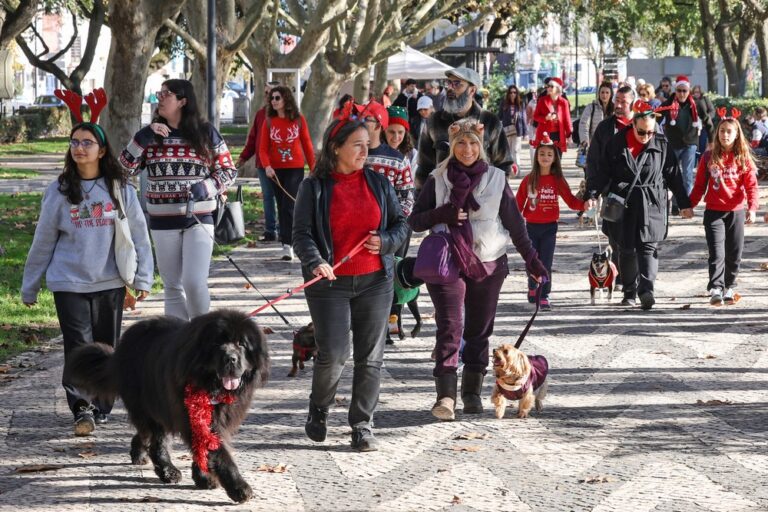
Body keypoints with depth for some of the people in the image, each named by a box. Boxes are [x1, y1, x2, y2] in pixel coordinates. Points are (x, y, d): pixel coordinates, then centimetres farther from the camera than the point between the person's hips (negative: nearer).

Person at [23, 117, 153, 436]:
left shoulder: (120, 190, 2)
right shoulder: (59, 192, 1)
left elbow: (138, 236, 6)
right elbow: (43, 242, 7)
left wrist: (143, 278, 1)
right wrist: (29, 288, 10)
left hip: (110, 283, 1)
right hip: (69, 283, -1)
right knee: (79, 346, -11)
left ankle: (100, 408, 19)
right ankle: (82, 408, -18)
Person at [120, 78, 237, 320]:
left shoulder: (206, 133, 0)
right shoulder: (150, 135, 7)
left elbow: (228, 171, 5)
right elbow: (125, 168, -1)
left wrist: (206, 188, -13)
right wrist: (144, 138, -13)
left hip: (198, 220, -3)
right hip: (163, 223, 3)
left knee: (194, 282, -14)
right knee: (172, 287, 8)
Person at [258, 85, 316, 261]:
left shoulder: (299, 120, -1)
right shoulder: (268, 121, 2)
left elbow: (307, 145, 6)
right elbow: (263, 148, 0)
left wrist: (313, 167, 7)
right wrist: (267, 166, -17)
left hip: (295, 169, -3)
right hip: (276, 170, 3)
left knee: (288, 206, -13)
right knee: (282, 207, 9)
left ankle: (287, 245, -16)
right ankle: (288, 243, 19)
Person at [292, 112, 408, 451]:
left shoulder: (378, 184, 9)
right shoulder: (314, 188, 0)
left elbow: (400, 223, 14)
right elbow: (302, 233, -5)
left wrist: (386, 242, -7)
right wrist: (315, 262, -24)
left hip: (374, 282, 3)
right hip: (330, 283, -3)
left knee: (370, 357, 2)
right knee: (333, 354, -10)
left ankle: (362, 427, 12)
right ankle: (318, 410, 18)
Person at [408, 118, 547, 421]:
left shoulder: (496, 180, 5)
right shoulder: (437, 180, 4)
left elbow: (515, 225, 9)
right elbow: (414, 221, 5)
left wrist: (531, 260, 5)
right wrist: (442, 215, -14)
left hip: (488, 265, 2)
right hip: (447, 263, -1)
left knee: (479, 331, 6)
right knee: (450, 327, -13)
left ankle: (472, 392, 17)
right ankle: (445, 394, -18)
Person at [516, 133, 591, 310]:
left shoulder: (558, 180, -1)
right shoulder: (529, 180, -1)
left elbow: (570, 200, -4)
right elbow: (518, 202, 2)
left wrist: (584, 204, -23)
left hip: (549, 227, -1)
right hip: (531, 226, 1)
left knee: (546, 263, -4)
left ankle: (544, 296, 2)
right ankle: (532, 288, 35)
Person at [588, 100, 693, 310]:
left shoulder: (661, 145, 2)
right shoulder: (617, 143, 1)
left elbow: (674, 175, 8)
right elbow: (602, 171, 2)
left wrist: (684, 204, 10)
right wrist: (592, 194, -10)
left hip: (651, 205, -1)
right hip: (623, 204, 1)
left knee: (648, 246, -12)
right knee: (627, 250, 7)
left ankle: (646, 289, -22)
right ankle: (630, 291, 19)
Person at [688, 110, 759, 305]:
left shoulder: (744, 159, 1)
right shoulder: (709, 158, 1)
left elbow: (751, 186, -4)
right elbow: (699, 185, 7)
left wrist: (752, 208, -17)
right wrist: (689, 205, -2)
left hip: (736, 212, 1)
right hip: (714, 212, -1)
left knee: (734, 254, 8)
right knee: (717, 253, -11)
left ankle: (729, 287, 24)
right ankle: (715, 289, -14)